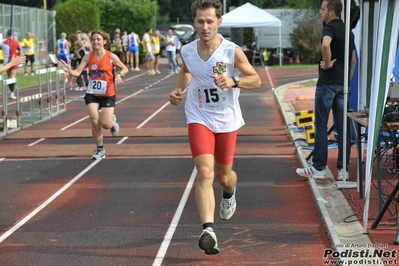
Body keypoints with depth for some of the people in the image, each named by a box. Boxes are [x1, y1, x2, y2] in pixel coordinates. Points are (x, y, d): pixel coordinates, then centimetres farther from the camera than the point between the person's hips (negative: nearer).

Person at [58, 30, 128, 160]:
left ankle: (112, 121, 31)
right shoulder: (88, 57, -2)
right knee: (94, 122, -7)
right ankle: (100, 150, 11)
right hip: (92, 94, 2)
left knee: (105, 124, -9)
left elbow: (125, 68, 3)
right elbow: (77, 72, -9)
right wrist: (69, 70, -32)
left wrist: (119, 75, -19)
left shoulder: (111, 57, -8)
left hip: (108, 95, -2)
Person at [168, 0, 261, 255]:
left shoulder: (232, 51, -15)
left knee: (223, 176, 14)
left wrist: (233, 81, -26)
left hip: (227, 121, 0)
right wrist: (178, 89, 2)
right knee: (205, 172, -19)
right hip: (199, 119, 1)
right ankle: (208, 230, -28)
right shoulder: (187, 51, -5)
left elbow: (256, 80, -8)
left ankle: (230, 193, 53)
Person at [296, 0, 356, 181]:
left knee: (321, 125, -1)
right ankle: (343, 169, 6)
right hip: (343, 83, 7)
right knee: (342, 127, 6)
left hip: (327, 82, -7)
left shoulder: (330, 27, -10)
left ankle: (318, 168, 1)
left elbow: (326, 45, -33)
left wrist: (327, 63, -19)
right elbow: (353, 61, 20)